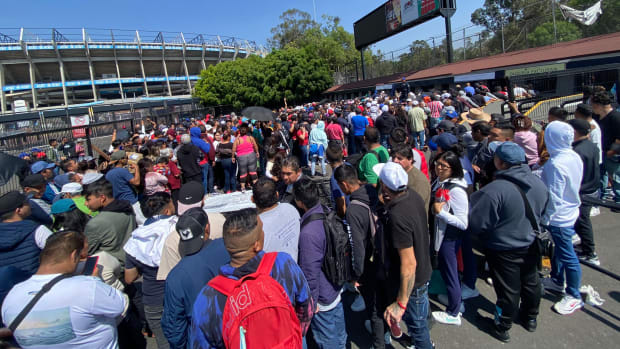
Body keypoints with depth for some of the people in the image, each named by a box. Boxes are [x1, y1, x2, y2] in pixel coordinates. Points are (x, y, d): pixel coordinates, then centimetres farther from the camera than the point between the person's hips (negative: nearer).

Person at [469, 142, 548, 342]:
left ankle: (502, 327, 31)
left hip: (504, 249, -6)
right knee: (530, 282, 25)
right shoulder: (538, 183, -7)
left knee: (508, 289, 11)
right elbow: (543, 211, 11)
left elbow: (476, 223, -27)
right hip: (531, 245, 6)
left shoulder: (494, 190, -32)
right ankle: (530, 318, 49)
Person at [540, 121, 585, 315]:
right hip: (571, 211, 9)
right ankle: (556, 281, 43)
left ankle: (574, 297, 20)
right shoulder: (575, 157, -2)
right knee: (559, 249, 24)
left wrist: (546, 218, -14)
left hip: (559, 217, -9)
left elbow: (554, 197, -24)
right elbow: (571, 185, 11)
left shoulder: (556, 164, -28)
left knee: (567, 256, 5)